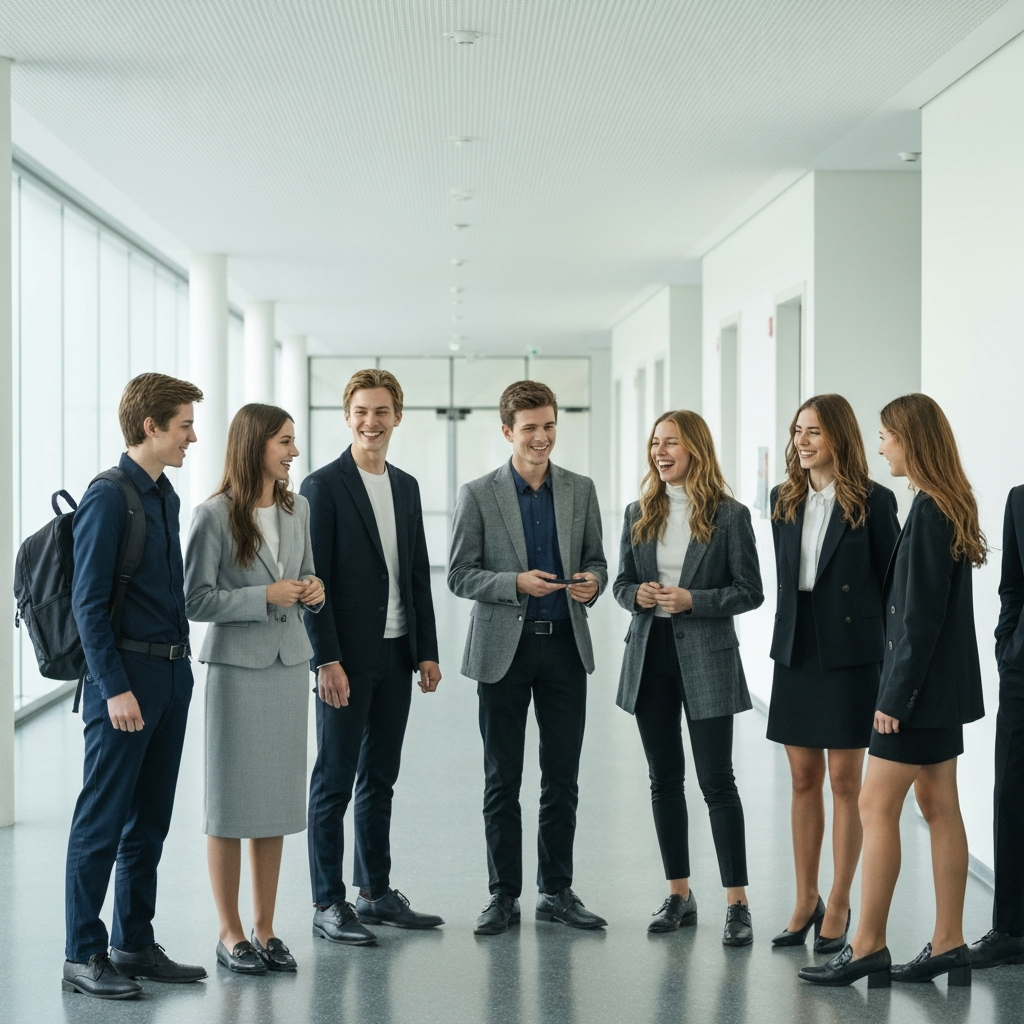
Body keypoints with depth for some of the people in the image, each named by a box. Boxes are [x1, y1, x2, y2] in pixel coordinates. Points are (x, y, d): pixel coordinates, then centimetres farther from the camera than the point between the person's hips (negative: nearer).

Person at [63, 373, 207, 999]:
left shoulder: (166, 496, 13)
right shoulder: (109, 498, -12)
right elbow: (89, 604, -15)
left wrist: (181, 666, 14)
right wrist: (115, 688, -18)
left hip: (172, 673, 9)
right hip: (127, 675, -9)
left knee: (149, 821, 14)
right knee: (103, 821, -1)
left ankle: (135, 944, 24)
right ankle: (84, 957, 7)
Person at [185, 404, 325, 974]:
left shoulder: (298, 509, 8)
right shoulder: (215, 516, -10)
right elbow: (196, 601, -12)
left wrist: (314, 591, -3)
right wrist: (264, 597, -18)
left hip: (289, 664, 6)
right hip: (237, 666, -6)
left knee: (279, 799, 9)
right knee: (232, 800, 2)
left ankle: (266, 929, 18)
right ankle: (232, 934, 12)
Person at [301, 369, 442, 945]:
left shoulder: (407, 487, 13)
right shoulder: (325, 487, -7)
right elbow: (314, 580, -11)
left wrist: (427, 650, 10)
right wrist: (328, 659, -17)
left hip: (396, 654, 6)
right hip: (347, 658, -6)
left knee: (380, 777, 13)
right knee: (335, 780, 0)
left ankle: (377, 894, 22)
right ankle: (329, 905, 6)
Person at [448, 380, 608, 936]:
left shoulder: (580, 490, 7)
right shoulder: (478, 494, -3)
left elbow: (596, 560, 12)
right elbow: (459, 575, -4)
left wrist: (592, 583, -11)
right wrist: (516, 583, -18)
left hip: (565, 645, 3)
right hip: (504, 647, -3)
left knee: (562, 779, 7)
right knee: (502, 781, 5)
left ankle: (557, 891, 18)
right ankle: (503, 895, 14)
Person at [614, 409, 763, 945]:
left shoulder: (729, 515, -4)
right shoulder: (640, 514, 8)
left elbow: (749, 591, -5)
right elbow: (622, 583, 13)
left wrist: (693, 600, -17)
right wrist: (639, 595, -9)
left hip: (706, 660, -5)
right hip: (651, 658, 5)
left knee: (716, 781, -4)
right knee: (664, 780, 10)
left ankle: (736, 903, 2)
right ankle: (679, 895, 20)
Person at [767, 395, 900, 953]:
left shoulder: (873, 502, -7)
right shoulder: (785, 500, 8)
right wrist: (786, 642, 10)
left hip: (851, 652, -5)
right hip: (796, 653, 5)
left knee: (845, 782, 2)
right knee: (803, 780, 11)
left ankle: (838, 907, 12)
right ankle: (806, 901, 21)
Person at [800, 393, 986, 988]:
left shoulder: (929, 511, -17)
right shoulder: (951, 507, 12)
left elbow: (921, 615, -20)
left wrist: (896, 694, -16)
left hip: (923, 686, -10)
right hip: (941, 687, 10)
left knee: (878, 808, -5)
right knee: (939, 808, 11)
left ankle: (868, 948, 0)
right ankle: (949, 945, 16)